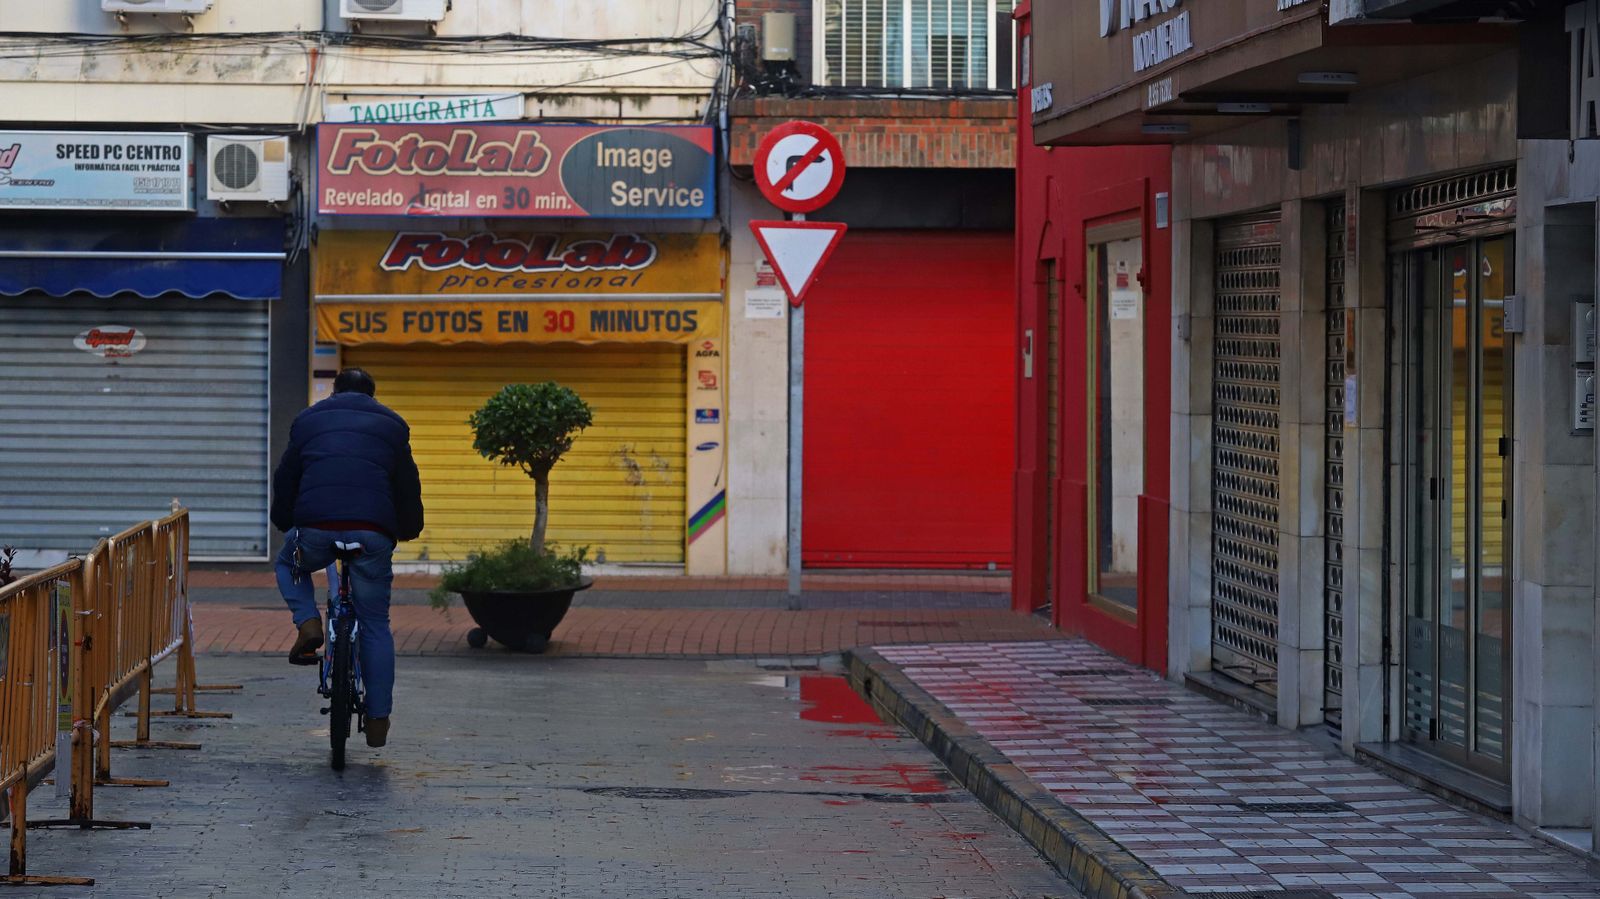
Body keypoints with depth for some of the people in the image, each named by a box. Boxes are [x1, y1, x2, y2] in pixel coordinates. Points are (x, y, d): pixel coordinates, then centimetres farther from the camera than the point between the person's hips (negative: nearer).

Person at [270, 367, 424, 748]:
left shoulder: (309, 420, 19)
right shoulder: (391, 424, 19)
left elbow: (285, 478, 21)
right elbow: (407, 485, 19)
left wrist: (284, 524, 35)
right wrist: (408, 529, 34)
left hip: (315, 527, 0)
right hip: (372, 533, 0)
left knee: (288, 565, 34)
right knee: (375, 625, 11)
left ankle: (308, 624, 6)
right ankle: (378, 719, 8)